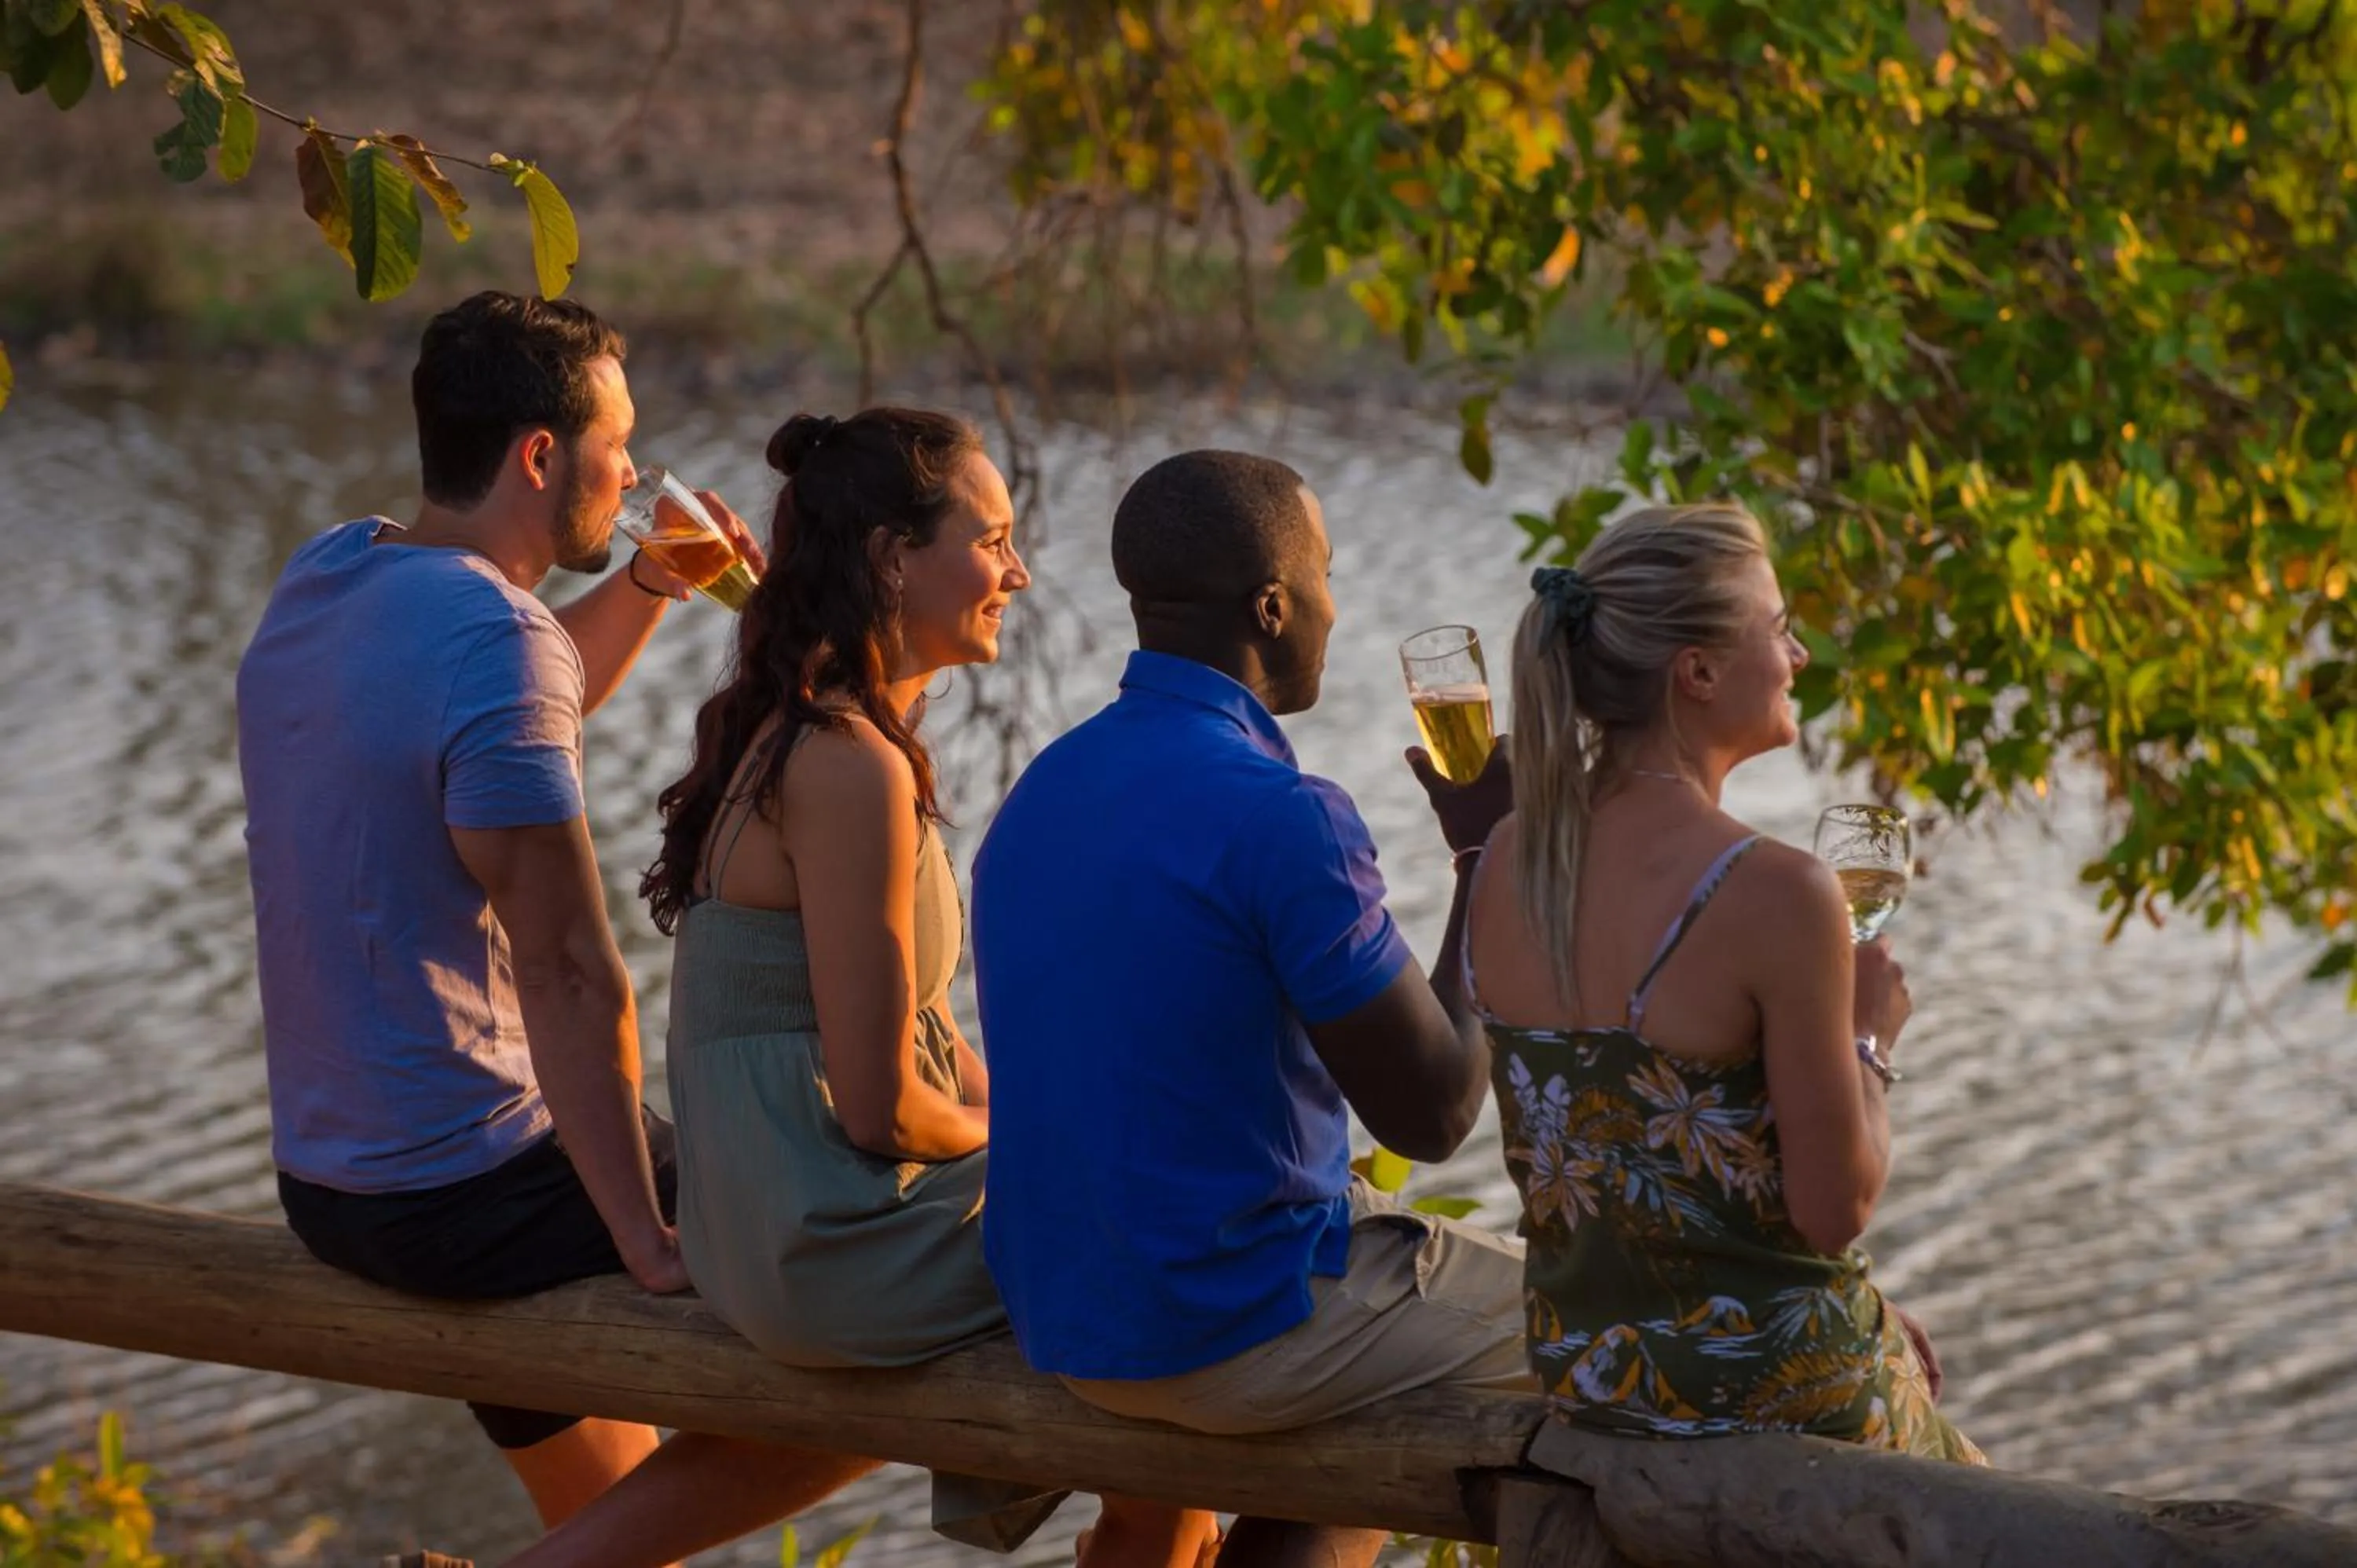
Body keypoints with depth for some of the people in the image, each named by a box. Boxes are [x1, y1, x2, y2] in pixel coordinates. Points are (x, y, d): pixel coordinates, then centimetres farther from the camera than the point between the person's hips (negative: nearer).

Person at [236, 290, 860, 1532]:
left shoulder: (324, 575, 5)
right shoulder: (498, 641, -22)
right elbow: (568, 974, -23)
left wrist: (645, 588, 9)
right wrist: (648, 1243, -18)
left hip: (325, 1180, 9)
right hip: (472, 1189, -9)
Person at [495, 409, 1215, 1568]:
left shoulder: (795, 733, 10)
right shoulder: (851, 769, -20)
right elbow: (879, 1107, -20)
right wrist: (1023, 1144, -2)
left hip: (768, 1231, 8)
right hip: (843, 1247, -8)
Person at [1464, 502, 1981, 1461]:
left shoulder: (1509, 855, -2)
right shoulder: (1774, 893, -23)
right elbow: (1835, 1209, -18)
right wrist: (1868, 1038, -2)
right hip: (1763, 1375, -6)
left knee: (1907, 1351, 31)